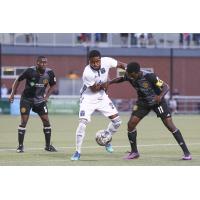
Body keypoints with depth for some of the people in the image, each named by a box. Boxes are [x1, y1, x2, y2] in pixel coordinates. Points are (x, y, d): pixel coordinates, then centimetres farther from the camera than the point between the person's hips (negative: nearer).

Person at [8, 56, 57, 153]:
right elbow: (18, 80, -4)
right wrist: (12, 94, -5)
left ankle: (48, 145, 11)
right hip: (27, 98, -3)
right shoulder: (30, 71, -18)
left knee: (46, 121, -1)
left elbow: (52, 85, 11)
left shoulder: (49, 73, -8)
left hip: (40, 100, 3)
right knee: (24, 121, -7)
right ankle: (20, 145, 2)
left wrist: (46, 96, 0)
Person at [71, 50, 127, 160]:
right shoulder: (87, 73, -31)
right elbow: (94, 89, -18)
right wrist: (104, 84, -9)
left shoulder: (106, 61, -18)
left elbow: (121, 64, -1)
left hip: (102, 97, 5)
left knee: (117, 121, 0)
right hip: (88, 98, -5)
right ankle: (77, 152, -7)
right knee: (83, 123, -18)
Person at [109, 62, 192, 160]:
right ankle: (134, 152, 12)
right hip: (143, 102, 5)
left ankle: (186, 152, -8)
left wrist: (160, 96, -46)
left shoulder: (149, 76, -32)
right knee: (131, 124, -7)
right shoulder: (129, 76, -17)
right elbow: (120, 79, 7)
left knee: (169, 125, -13)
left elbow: (166, 86, -28)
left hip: (157, 101, -5)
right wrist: (109, 82, -6)